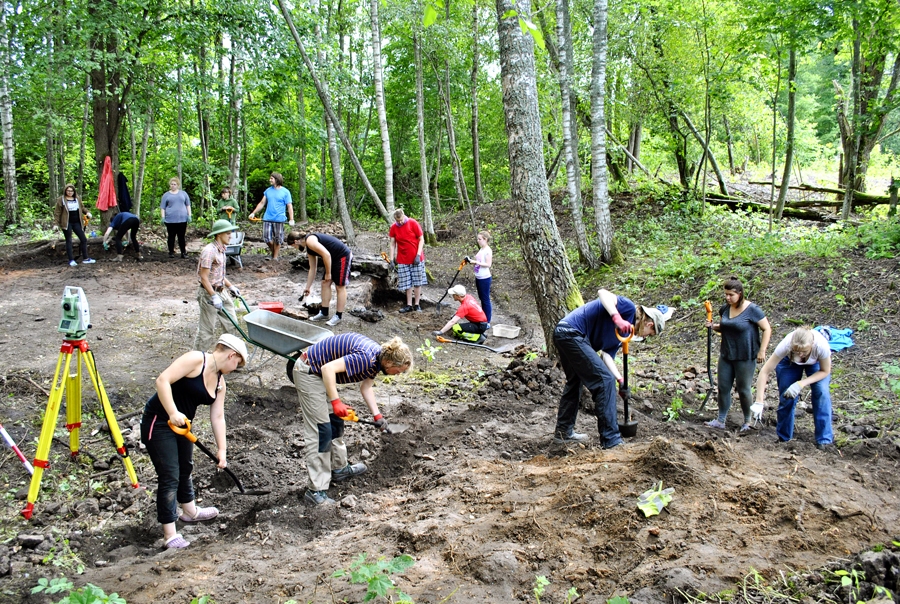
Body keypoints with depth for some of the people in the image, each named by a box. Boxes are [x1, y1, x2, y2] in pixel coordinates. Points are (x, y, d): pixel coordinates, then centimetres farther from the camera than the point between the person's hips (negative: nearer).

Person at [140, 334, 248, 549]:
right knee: (169, 475, -9)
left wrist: (221, 449, 4)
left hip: (182, 424, 9)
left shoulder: (220, 381, 6)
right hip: (158, 422, -9)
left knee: (185, 467, 24)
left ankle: (190, 511, 46)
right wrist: (173, 413, -33)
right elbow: (163, 380, -28)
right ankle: (170, 534, -3)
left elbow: (217, 417, 7)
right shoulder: (196, 359, -20)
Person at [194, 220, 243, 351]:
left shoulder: (221, 249, 10)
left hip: (222, 291, 9)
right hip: (209, 294, -9)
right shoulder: (209, 251, -19)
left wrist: (231, 286, 19)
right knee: (207, 329, 1)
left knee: (231, 324, 13)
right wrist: (214, 297, -26)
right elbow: (204, 278, -22)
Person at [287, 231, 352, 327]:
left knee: (340, 287, -1)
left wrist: (328, 273, -16)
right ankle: (324, 313, 19)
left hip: (344, 257, -10)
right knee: (325, 284, 10)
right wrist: (307, 287, 25)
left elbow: (326, 254, -25)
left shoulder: (310, 241, -17)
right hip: (334, 259, 10)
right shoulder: (309, 249, 14)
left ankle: (338, 316, 7)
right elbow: (312, 269, 21)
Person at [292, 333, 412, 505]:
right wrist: (335, 401, -28)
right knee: (321, 430, -10)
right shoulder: (366, 357, -28)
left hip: (320, 373, 10)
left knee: (335, 421, 20)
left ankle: (339, 468, 36)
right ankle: (316, 491, -6)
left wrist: (377, 415, 3)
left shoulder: (378, 358, 2)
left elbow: (366, 387, 13)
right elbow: (328, 368, -32)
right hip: (309, 373, -10)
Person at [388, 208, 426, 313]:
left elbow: (421, 239, -5)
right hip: (402, 260, 2)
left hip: (416, 258, -2)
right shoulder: (394, 227, -2)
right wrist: (392, 258, -1)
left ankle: (416, 304, 12)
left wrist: (418, 255, -12)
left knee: (417, 282, 4)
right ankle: (409, 305, 11)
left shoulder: (413, 223, -9)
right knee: (407, 284, 5)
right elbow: (392, 244, 4)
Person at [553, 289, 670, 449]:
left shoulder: (624, 331, 18)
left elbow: (606, 354, 9)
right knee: (605, 380, -8)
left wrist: (620, 379, -3)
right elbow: (603, 293, -22)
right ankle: (611, 441, -4)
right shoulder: (629, 308, -6)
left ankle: (563, 432, 41)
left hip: (562, 334, 11)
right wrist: (617, 318, -35)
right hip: (571, 333, -11)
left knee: (574, 382, 26)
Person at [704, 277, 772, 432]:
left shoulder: (752, 310, -15)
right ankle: (721, 420, 16)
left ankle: (747, 421, 22)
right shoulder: (725, 309, 3)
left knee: (743, 390, 5)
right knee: (723, 387, 7)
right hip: (726, 355, 6)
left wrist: (762, 351, -14)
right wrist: (713, 326, -3)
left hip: (745, 358, -6)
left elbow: (767, 329, -10)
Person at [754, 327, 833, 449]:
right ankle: (783, 438, 16)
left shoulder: (821, 345, -40)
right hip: (789, 361, 0)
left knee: (822, 392, -19)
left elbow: (825, 371, -20)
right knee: (786, 397, -5)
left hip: (816, 362, 0)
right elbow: (765, 371, -36)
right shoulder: (786, 345, -41)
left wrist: (800, 384, -33)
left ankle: (824, 440, -7)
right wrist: (759, 402, -42)